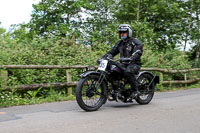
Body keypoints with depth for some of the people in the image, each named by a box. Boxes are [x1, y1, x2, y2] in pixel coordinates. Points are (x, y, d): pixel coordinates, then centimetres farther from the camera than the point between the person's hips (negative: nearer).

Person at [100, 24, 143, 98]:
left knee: (128, 72, -38)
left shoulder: (136, 42, -3)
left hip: (134, 64, -6)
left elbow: (138, 53, -20)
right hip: (123, 64, 7)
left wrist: (130, 58, -40)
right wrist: (103, 58, -1)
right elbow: (112, 52, 16)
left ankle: (135, 89, -20)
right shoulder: (120, 43, 19)